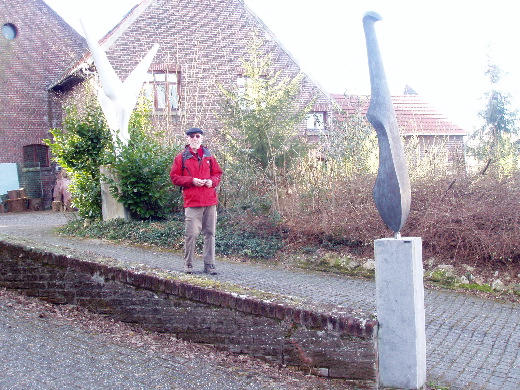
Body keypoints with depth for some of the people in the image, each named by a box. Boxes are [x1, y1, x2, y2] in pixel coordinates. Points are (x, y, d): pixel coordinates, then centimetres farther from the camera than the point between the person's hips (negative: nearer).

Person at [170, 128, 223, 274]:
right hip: (192, 202, -3)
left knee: (210, 233, 5)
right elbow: (174, 177, 3)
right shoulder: (181, 157, 5)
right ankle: (188, 265, 8)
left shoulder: (209, 156, 14)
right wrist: (191, 181, -10)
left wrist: (212, 181, -2)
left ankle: (209, 265, 14)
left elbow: (218, 173, 20)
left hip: (210, 201, 4)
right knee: (191, 234, -7)